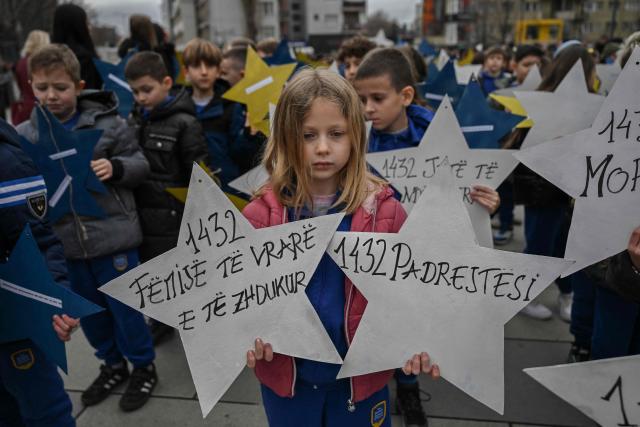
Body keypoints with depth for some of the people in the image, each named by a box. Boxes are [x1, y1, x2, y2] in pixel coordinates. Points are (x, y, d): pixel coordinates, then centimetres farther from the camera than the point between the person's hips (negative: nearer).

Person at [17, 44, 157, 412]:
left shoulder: (107, 122, -8)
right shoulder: (24, 135, 1)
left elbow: (140, 165, -4)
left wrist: (115, 167, -23)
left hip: (112, 234, -4)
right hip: (62, 241, 4)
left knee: (124, 306, 9)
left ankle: (143, 366, 31)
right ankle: (113, 364, 41)